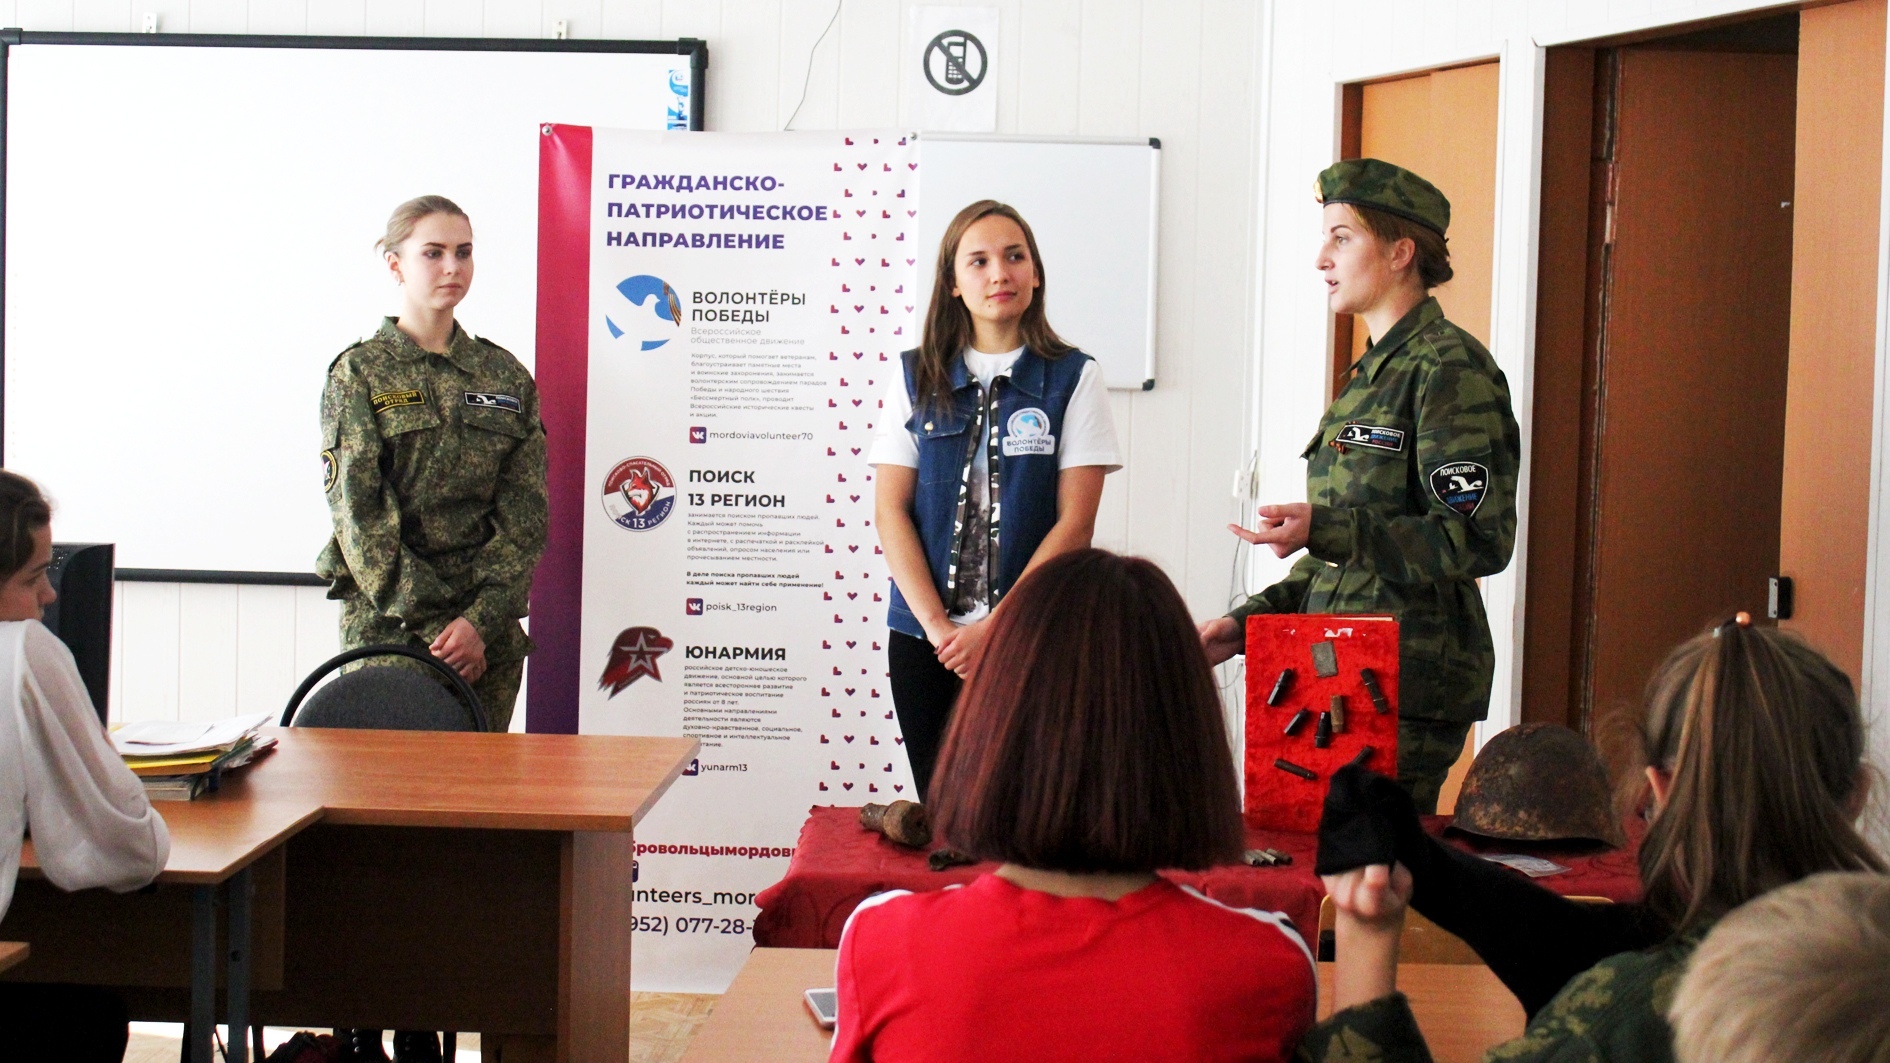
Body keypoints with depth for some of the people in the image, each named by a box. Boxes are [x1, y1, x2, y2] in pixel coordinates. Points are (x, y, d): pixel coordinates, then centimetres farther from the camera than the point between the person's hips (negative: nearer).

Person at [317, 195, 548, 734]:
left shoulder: (506, 376, 10)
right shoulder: (360, 373, 1)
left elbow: (525, 514, 3)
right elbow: (359, 513, -7)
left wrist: (481, 619, -11)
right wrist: (431, 626, -15)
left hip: (491, 626, 3)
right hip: (386, 623, -3)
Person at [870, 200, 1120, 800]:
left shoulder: (1072, 378, 1)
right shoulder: (916, 378, 7)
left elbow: (1074, 524, -5)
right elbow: (891, 511, 3)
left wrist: (995, 628, -11)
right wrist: (937, 626, -9)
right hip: (925, 639, 2)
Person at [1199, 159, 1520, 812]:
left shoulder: (1449, 369, -9)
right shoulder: (1374, 373, 20)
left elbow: (1479, 540, -18)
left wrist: (1324, 529, -23)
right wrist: (1247, 623, 15)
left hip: (1410, 689, -9)